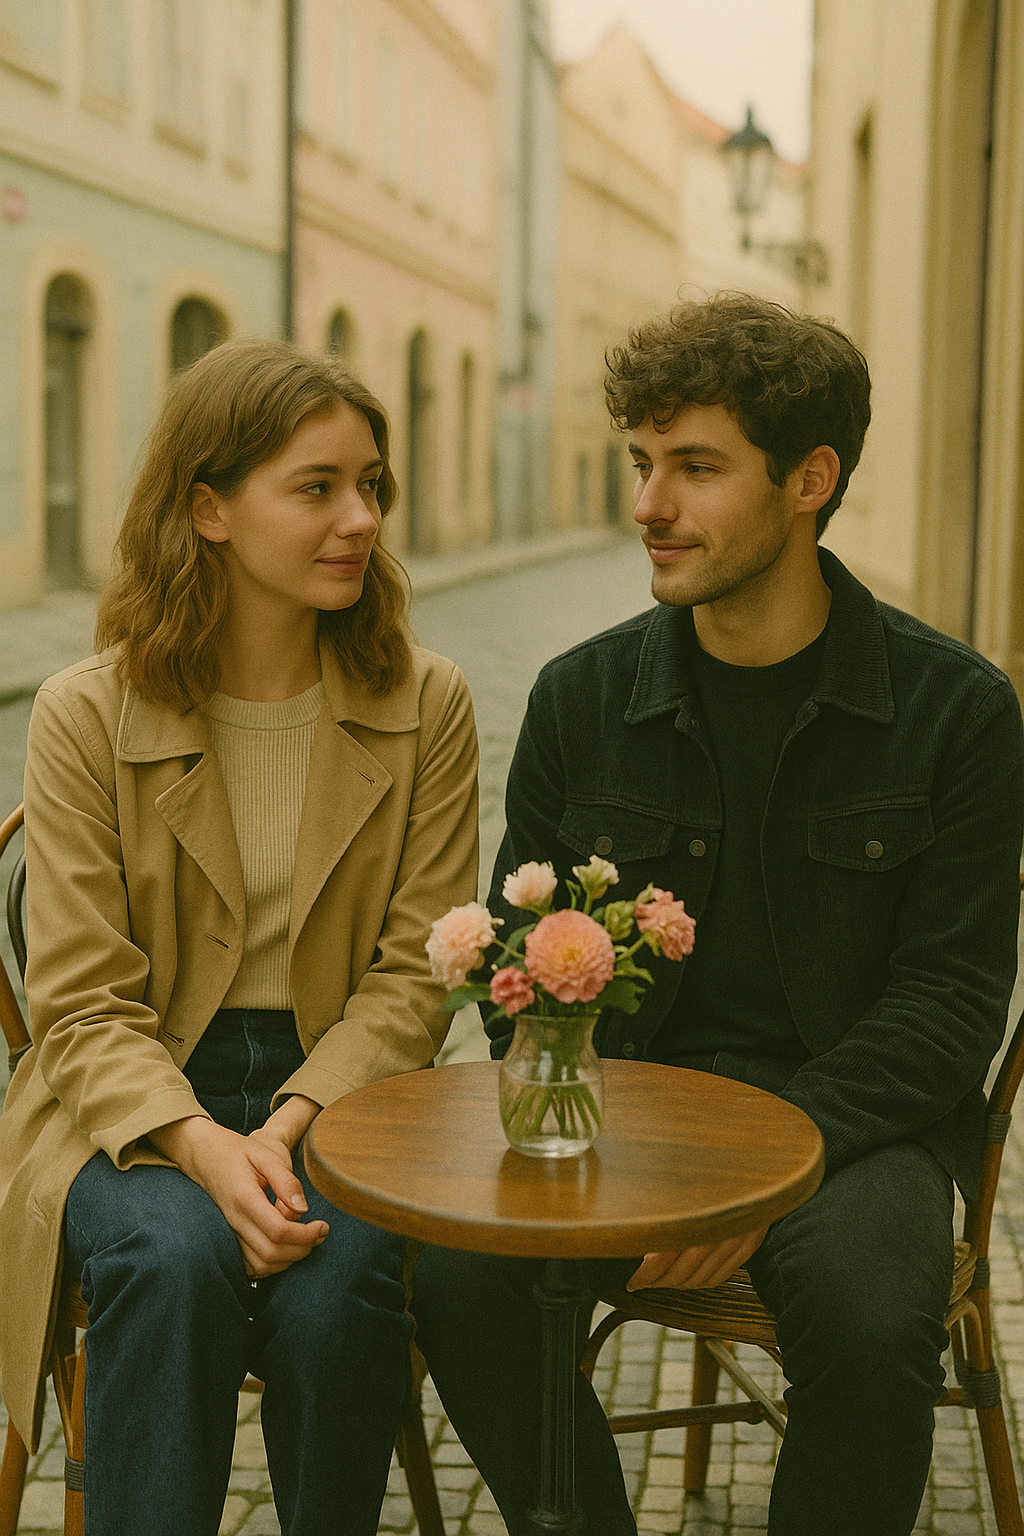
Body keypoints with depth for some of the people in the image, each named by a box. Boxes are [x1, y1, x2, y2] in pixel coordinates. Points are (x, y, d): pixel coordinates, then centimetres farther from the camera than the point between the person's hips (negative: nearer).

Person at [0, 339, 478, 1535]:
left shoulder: (425, 705, -1)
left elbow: (414, 975, -2)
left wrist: (290, 1126, -18)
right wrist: (203, 1147, -25)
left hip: (343, 1088, 1)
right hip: (136, 1104, 0)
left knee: (334, 1284, -27)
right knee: (171, 1260, -31)